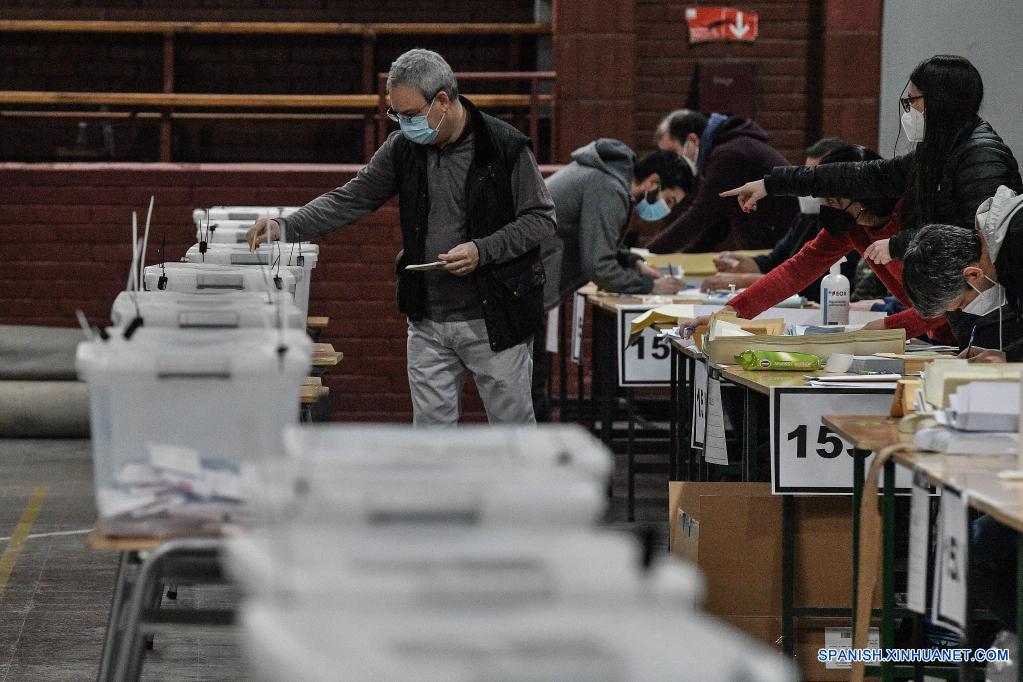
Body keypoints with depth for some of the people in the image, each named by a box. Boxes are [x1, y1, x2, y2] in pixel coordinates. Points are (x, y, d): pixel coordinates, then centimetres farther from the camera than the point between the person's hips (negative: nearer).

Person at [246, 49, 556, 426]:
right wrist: (286, 227, -7)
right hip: (428, 322, 4)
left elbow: (541, 218, -8)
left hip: (493, 320, -4)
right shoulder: (403, 148, 3)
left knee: (513, 424, 5)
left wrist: (483, 250, -20)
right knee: (430, 429, 6)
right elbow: (350, 200, 5)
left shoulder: (505, 147, -11)